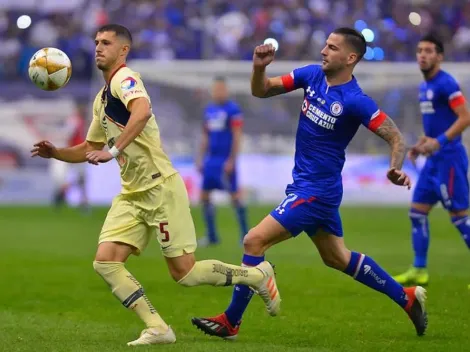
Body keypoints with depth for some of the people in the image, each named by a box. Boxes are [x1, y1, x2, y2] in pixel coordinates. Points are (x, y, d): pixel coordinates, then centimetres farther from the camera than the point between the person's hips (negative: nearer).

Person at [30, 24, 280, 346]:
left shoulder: (124, 78, -11)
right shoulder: (102, 99, 18)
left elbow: (142, 111, -33)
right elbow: (89, 150, 27)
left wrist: (113, 151, -37)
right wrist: (55, 153, 10)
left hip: (160, 188, -9)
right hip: (132, 195, 9)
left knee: (184, 273, -5)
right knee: (105, 262, -8)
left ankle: (258, 275, 16)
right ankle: (157, 328, -5)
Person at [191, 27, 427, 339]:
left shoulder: (356, 101, -20)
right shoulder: (311, 76, 0)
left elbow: (396, 138, -16)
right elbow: (261, 91, 5)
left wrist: (396, 169, -35)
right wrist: (259, 67, -16)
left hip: (316, 192, -9)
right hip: (306, 184, 9)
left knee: (255, 241, -11)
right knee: (337, 257, 21)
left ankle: (230, 322, 0)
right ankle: (407, 298, 33)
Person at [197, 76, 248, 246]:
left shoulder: (233, 109, -8)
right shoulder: (209, 109, 13)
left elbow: (237, 137, -11)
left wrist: (231, 160, -16)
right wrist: (201, 158, 16)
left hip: (226, 160, -7)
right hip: (211, 159, 7)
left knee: (234, 196, -6)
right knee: (204, 196, 5)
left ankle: (245, 235, 2)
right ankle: (212, 236, 14)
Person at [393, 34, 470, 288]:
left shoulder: (446, 84, -14)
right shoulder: (425, 86, 14)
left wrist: (439, 141, -25)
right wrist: (422, 144, 14)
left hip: (449, 157, -9)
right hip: (434, 159, 9)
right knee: (417, 212, 8)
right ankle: (419, 271, 13)